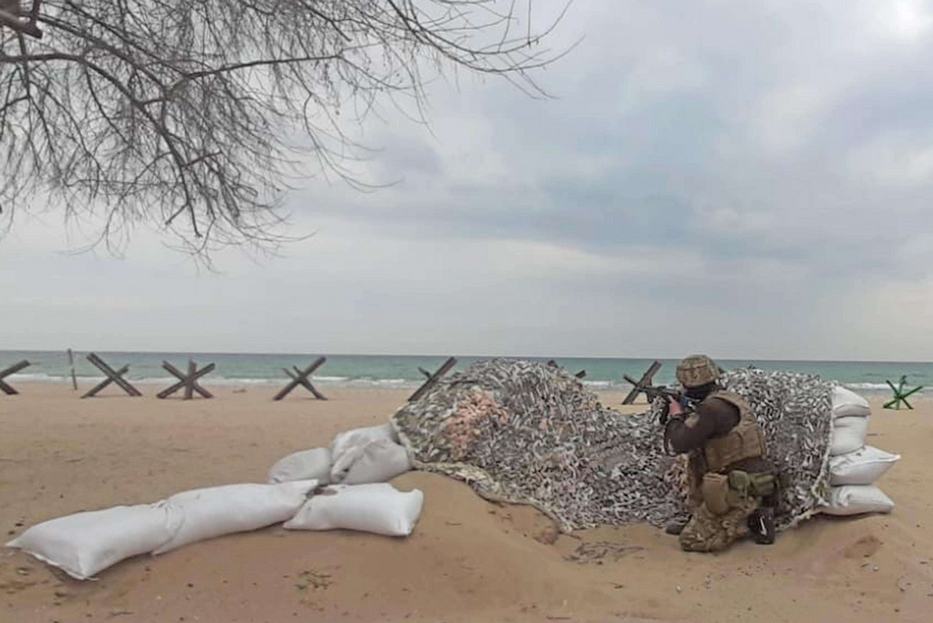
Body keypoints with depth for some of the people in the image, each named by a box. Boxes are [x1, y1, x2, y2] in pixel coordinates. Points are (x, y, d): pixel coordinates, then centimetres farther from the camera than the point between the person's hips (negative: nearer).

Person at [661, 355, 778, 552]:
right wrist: (685, 415, 20)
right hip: (748, 483, 9)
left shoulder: (712, 408, -19)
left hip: (740, 492, -9)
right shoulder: (728, 399, 10)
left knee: (690, 540, -7)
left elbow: (678, 444, -19)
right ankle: (697, 520, 20)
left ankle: (752, 521, -2)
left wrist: (676, 415, -2)